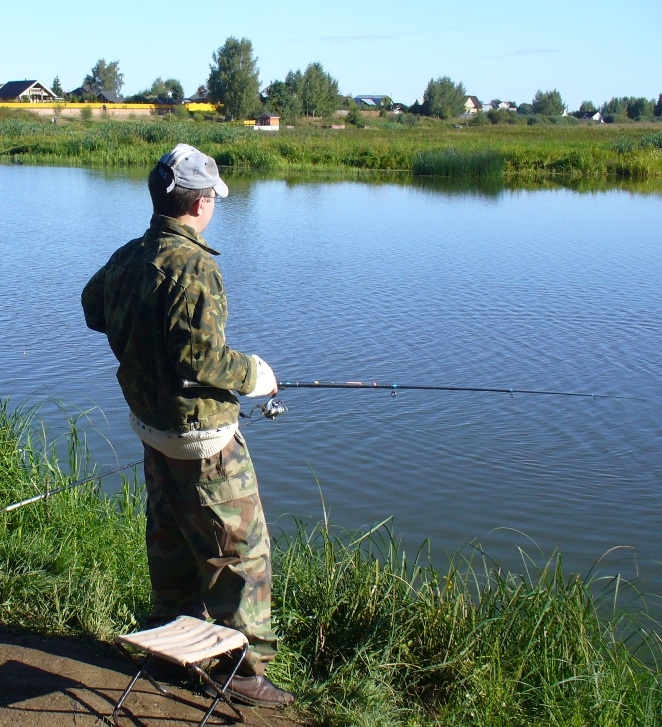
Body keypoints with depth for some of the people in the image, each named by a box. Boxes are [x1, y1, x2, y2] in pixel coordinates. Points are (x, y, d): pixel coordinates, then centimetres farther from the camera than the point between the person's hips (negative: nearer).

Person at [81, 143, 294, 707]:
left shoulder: (128, 257, 2)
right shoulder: (193, 266, -24)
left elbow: (94, 307, 21)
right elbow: (200, 357, -30)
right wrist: (252, 373, -13)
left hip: (152, 426, 9)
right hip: (202, 436, -9)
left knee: (170, 538, 22)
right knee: (239, 549, 2)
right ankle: (243, 666, 11)